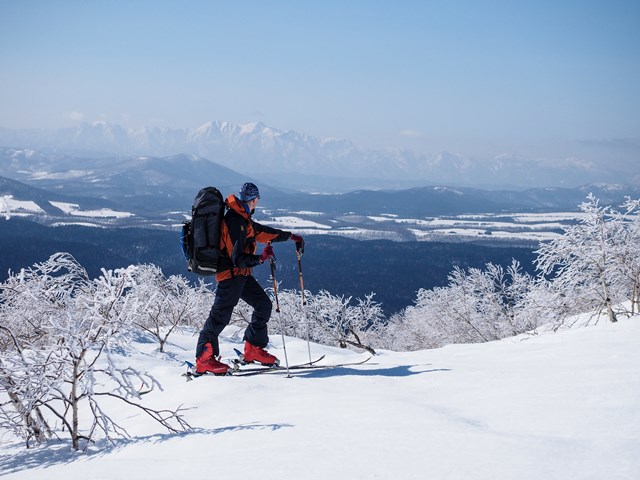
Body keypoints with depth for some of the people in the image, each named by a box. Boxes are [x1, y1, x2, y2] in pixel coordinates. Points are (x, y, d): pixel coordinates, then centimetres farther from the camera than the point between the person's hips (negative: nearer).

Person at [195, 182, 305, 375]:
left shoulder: (243, 219, 11)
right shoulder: (236, 223, -20)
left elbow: (263, 232, 25)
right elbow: (238, 259, -22)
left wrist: (290, 236, 30)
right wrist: (261, 258, -26)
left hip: (241, 274, 10)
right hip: (231, 274, -10)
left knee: (263, 304, 10)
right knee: (221, 315, -8)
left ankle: (253, 349, 17)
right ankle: (204, 359, -3)